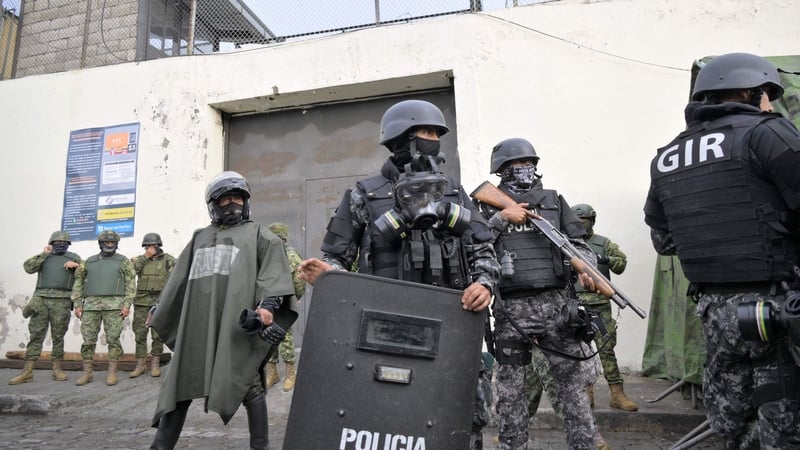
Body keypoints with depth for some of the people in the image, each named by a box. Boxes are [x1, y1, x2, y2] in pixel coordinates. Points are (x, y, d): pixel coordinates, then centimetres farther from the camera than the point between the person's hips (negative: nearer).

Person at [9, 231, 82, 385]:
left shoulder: (73, 257, 13)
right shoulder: (43, 256, 17)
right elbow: (28, 267, 1)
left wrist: (76, 265, -7)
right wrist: (44, 254, -3)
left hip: (62, 301, -1)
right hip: (40, 299, 1)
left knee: (58, 336, 2)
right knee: (36, 335, -1)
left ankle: (57, 369, 8)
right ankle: (27, 372, 0)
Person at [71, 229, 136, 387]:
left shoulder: (123, 261, 6)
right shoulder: (89, 261, 15)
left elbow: (130, 284, 1)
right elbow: (78, 283, 15)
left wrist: (127, 305, -9)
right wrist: (77, 305, 5)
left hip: (114, 305, -3)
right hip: (91, 304, 3)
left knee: (113, 339, -2)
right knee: (88, 340, 3)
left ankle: (112, 373, 4)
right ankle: (87, 373, 13)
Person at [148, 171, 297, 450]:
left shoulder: (259, 235, 11)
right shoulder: (199, 238, 25)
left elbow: (274, 272, -3)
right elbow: (178, 282, 27)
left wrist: (267, 305, -18)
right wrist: (160, 317, 26)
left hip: (238, 325, -4)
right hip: (196, 326, 5)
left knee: (249, 386, 1)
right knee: (179, 385, 9)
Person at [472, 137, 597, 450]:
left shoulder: (554, 200, 13)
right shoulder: (488, 206, 9)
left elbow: (578, 243, 11)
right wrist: (500, 218, -11)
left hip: (556, 303, 1)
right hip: (511, 309, -1)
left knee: (573, 380, 5)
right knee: (510, 388, 8)